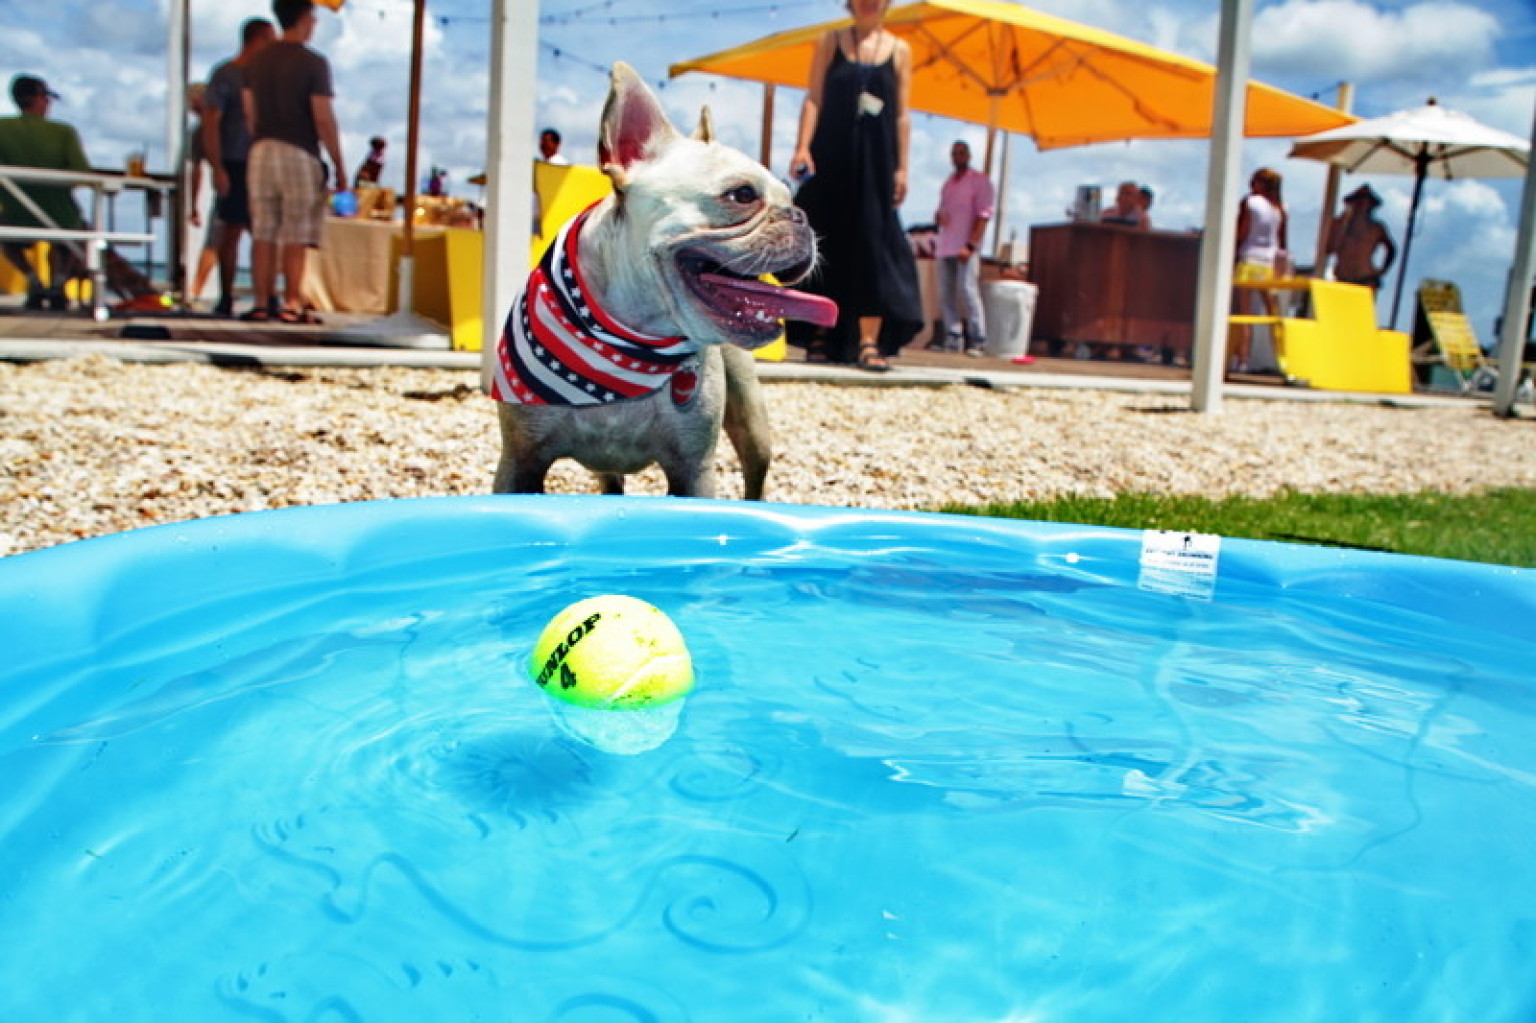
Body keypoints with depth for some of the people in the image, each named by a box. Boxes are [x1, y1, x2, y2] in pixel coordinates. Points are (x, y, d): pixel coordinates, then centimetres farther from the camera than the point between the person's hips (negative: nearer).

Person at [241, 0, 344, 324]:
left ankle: (263, 303, 7)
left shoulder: (257, 61, 11)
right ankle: (292, 305, -4)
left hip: (261, 151, 5)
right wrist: (339, 166, -7)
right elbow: (323, 119, -12)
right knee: (296, 236, -2)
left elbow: (250, 113, 13)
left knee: (264, 234, 6)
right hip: (299, 153, -5)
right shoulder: (313, 63, -7)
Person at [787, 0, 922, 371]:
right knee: (825, 243, 1)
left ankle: (869, 342, -11)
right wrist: (802, 147, -11)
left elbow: (902, 115, 6)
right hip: (830, 156, 0)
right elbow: (814, 99, 2)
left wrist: (902, 168, -1)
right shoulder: (830, 42, 9)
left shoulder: (899, 51, 9)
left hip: (875, 160, 0)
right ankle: (822, 337, 8)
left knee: (873, 242, -7)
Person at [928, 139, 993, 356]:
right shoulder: (948, 183, 21)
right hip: (945, 246, 7)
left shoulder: (980, 181, 1)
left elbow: (984, 215, -7)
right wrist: (938, 217, 1)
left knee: (968, 290, -14)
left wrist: (970, 246, -17)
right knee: (945, 293, 2)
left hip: (966, 247, -7)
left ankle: (977, 340, -12)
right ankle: (952, 338, 5)